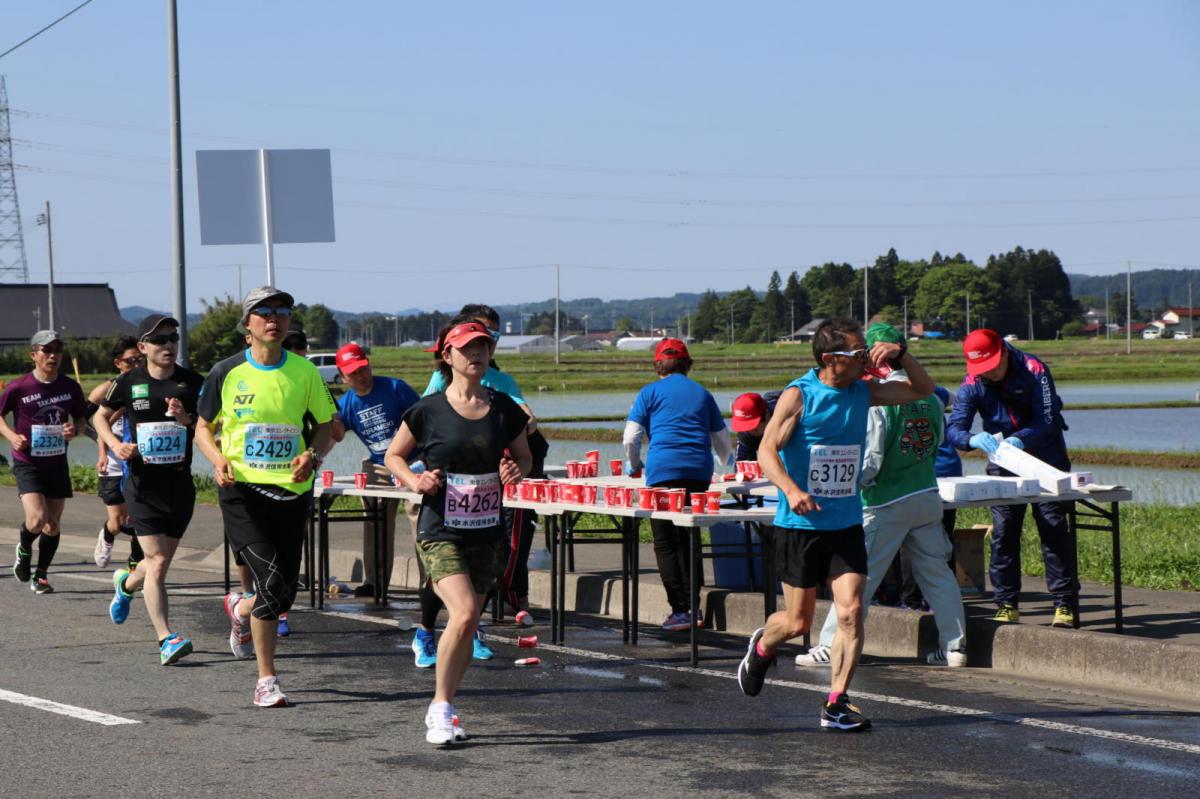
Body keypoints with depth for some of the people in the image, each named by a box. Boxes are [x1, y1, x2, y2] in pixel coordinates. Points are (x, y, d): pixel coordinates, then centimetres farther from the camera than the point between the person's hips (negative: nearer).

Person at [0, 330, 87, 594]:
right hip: (27, 463, -4)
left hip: (58, 463, 4)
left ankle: (41, 577, 24)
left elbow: (81, 419, 12)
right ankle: (24, 549, 14)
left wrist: (74, 429, -11)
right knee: (37, 518, -19)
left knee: (53, 524, 8)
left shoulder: (70, 387, -1)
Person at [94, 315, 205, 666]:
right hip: (143, 483, -3)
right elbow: (101, 416, 15)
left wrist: (187, 420, -15)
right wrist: (115, 443, -4)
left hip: (180, 482, 3)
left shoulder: (192, 383, 1)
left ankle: (126, 584, 48)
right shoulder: (129, 382, -1)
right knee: (157, 562, -13)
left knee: (161, 561, 14)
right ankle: (166, 640, -12)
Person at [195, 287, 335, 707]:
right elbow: (203, 427, 10)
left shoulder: (304, 372, 5)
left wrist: (312, 456, -7)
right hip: (242, 488, -3)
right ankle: (266, 680, -4)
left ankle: (240, 608, 40)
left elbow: (324, 425, 14)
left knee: (284, 594, 3)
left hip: (290, 490, 3)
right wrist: (218, 459, -10)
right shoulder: (227, 372, 0)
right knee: (273, 582, -16)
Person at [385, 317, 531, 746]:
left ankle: (440, 709, 25)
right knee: (463, 614, -21)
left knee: (468, 624, 8)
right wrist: (414, 481, -12)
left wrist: (516, 471, -5)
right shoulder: (429, 410, -5)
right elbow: (393, 455, 8)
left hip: (487, 533, 4)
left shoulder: (503, 409, 4)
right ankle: (442, 705, -3)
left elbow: (524, 456, 17)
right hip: (440, 532, -4)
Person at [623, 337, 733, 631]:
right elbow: (721, 439, 27)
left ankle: (681, 610, -8)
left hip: (663, 472, -4)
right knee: (688, 540, 14)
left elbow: (630, 438, 2)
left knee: (665, 543, 1)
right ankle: (693, 607, 8)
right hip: (699, 474, 4)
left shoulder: (650, 392, 7)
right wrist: (727, 464, 48)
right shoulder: (702, 393, 18)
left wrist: (634, 465, 22)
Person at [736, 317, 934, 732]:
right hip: (799, 524, -4)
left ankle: (835, 704, -2)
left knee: (851, 612, -10)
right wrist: (791, 490, -33)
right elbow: (767, 449, -16)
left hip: (846, 523, 4)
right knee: (799, 622, 5)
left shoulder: (863, 392, 6)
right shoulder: (798, 395, -9)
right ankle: (762, 647, 39)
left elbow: (922, 390, 15)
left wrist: (900, 355, -4)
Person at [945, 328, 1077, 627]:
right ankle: (1007, 604, 7)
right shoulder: (972, 385, -8)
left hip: (1045, 463, -3)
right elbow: (953, 428, -18)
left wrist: (1021, 439, -41)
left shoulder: (1034, 371, -17)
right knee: (1002, 534, 0)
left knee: (1054, 531, -6)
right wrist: (974, 439, -41)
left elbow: (1049, 421, -22)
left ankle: (1065, 604, -3)